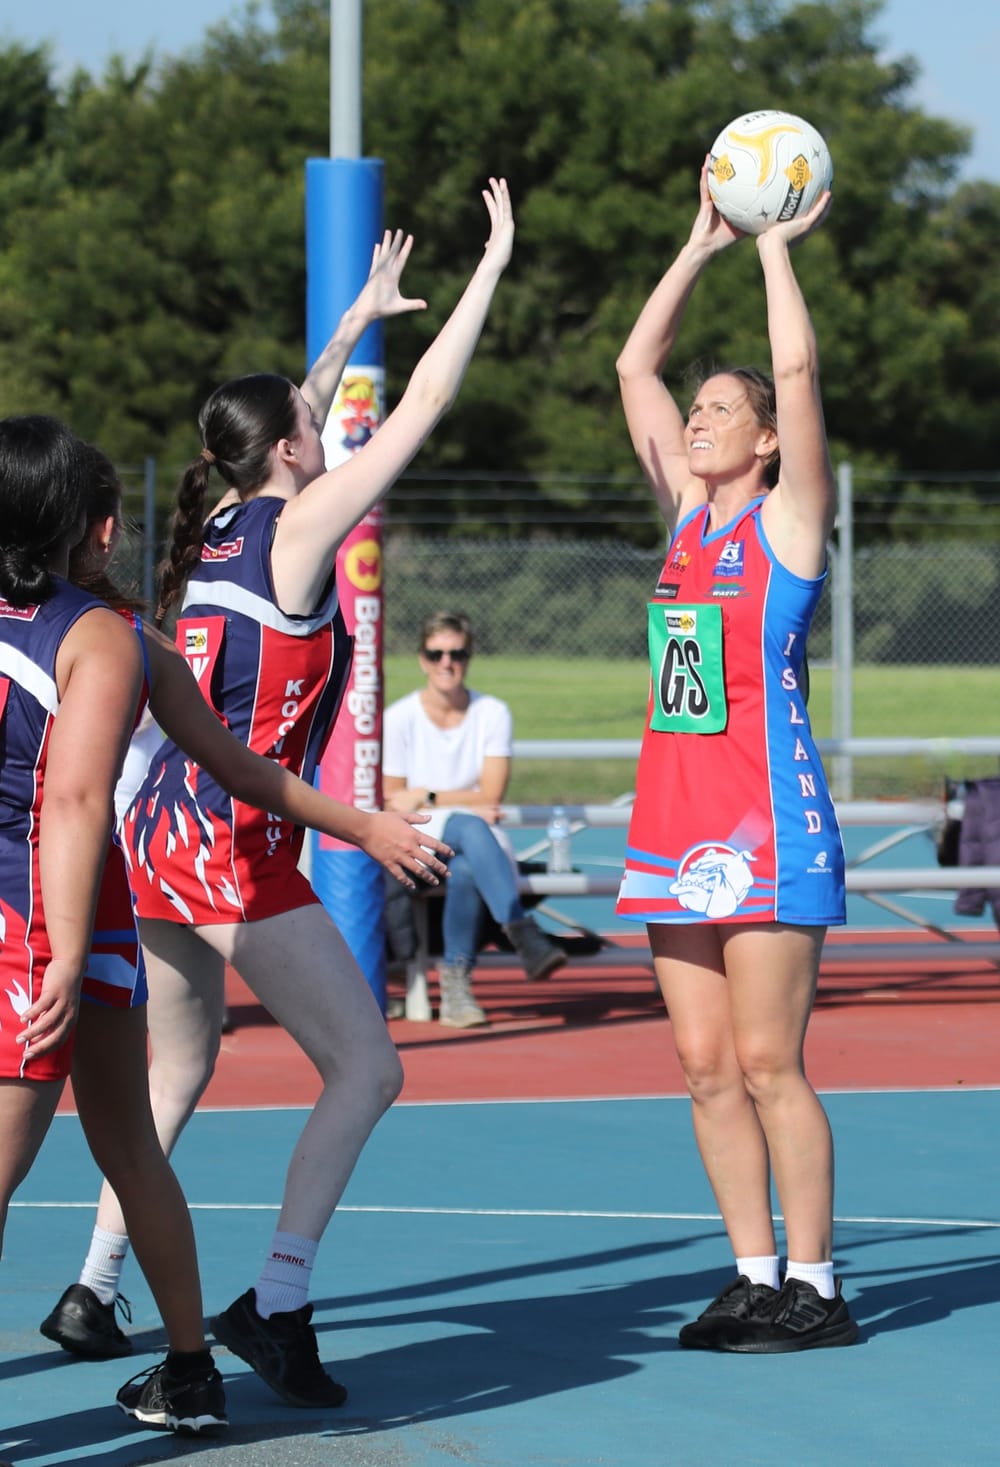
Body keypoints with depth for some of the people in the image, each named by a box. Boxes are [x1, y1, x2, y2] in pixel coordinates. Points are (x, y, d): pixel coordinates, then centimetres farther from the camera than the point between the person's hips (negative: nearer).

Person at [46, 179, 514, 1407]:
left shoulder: (219, 525, 11)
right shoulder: (296, 529, -8)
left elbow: (288, 427, 31)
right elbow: (423, 407, -7)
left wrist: (362, 313, 38)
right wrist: (492, 265, 0)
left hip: (160, 835, 8)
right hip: (236, 853, -8)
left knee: (177, 1072, 22)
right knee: (365, 1067, -5)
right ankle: (275, 1304, -15)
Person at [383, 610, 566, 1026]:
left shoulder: (493, 714, 5)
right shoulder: (398, 719, 1)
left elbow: (491, 796, -4)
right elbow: (391, 805, -3)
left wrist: (427, 798, -11)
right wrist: (465, 808, -15)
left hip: (471, 849, 2)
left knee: (465, 870, -37)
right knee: (471, 829, -37)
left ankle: (455, 979, -33)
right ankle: (523, 933, -51)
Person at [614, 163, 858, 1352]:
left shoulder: (788, 516, -2)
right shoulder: (688, 512, 14)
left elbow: (797, 371, -12)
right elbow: (635, 366, 17)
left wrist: (775, 246, -3)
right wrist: (704, 244, 16)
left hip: (767, 826, -7)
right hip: (674, 824, 7)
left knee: (767, 1064, -7)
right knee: (707, 1069, 5)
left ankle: (812, 1286, -2)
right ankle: (754, 1277, 10)